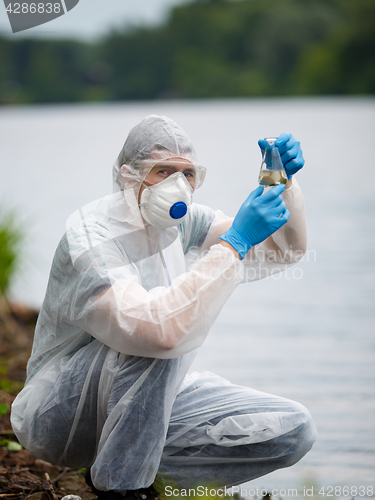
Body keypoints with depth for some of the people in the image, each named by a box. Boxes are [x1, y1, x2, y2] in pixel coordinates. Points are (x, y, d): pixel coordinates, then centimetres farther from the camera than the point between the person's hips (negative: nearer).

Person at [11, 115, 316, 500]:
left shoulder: (177, 222, 0)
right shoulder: (89, 238, -24)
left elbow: (283, 250, 3)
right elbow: (159, 329, -41)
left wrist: (285, 183, -16)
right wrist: (234, 243, -39)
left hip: (146, 405, 8)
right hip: (60, 416, -7)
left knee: (293, 430, -8)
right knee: (157, 336, -36)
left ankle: (129, 469, 0)